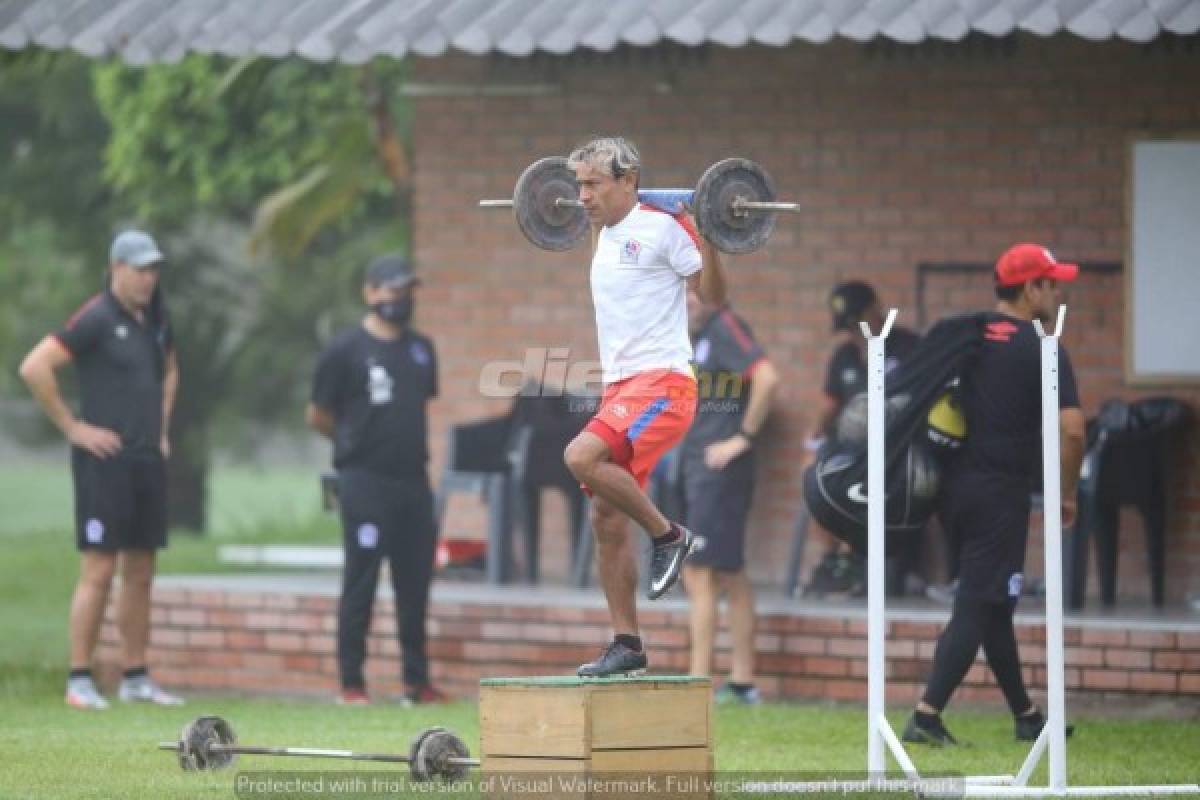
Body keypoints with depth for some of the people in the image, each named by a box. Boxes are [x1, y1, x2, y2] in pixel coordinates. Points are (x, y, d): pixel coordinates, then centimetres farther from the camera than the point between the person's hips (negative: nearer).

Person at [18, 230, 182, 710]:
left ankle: (136, 678, 14)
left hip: (148, 460, 8)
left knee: (141, 574, 9)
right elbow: (34, 367, -18)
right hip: (104, 459, -8)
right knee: (99, 571, -9)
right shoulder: (96, 319, -11)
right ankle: (80, 680, -6)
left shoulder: (155, 320, 13)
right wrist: (72, 427, -14)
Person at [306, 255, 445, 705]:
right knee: (361, 583, -3)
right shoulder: (346, 350, -5)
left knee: (415, 582, 6)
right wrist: (355, 442, 9)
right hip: (365, 482, -6)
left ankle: (416, 682, 12)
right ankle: (351, 683, 2)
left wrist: (410, 446, 13)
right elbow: (318, 416, 1)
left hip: (413, 479, 6)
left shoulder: (421, 350, 13)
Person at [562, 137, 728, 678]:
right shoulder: (608, 234, 14)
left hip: (662, 381, -8)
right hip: (619, 384, 9)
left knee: (582, 456, -30)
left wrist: (707, 239, -18)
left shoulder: (663, 228, -9)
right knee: (606, 520, 4)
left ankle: (668, 535, -12)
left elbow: (714, 295, -7)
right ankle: (626, 644, 9)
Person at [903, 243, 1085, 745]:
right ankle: (926, 717, -14)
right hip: (1001, 492, -7)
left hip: (956, 487, 7)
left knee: (993, 604, 16)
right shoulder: (1041, 350, -10)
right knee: (979, 605, -6)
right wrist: (1067, 494, -5)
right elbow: (1071, 428, -18)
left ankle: (1025, 715, 26)